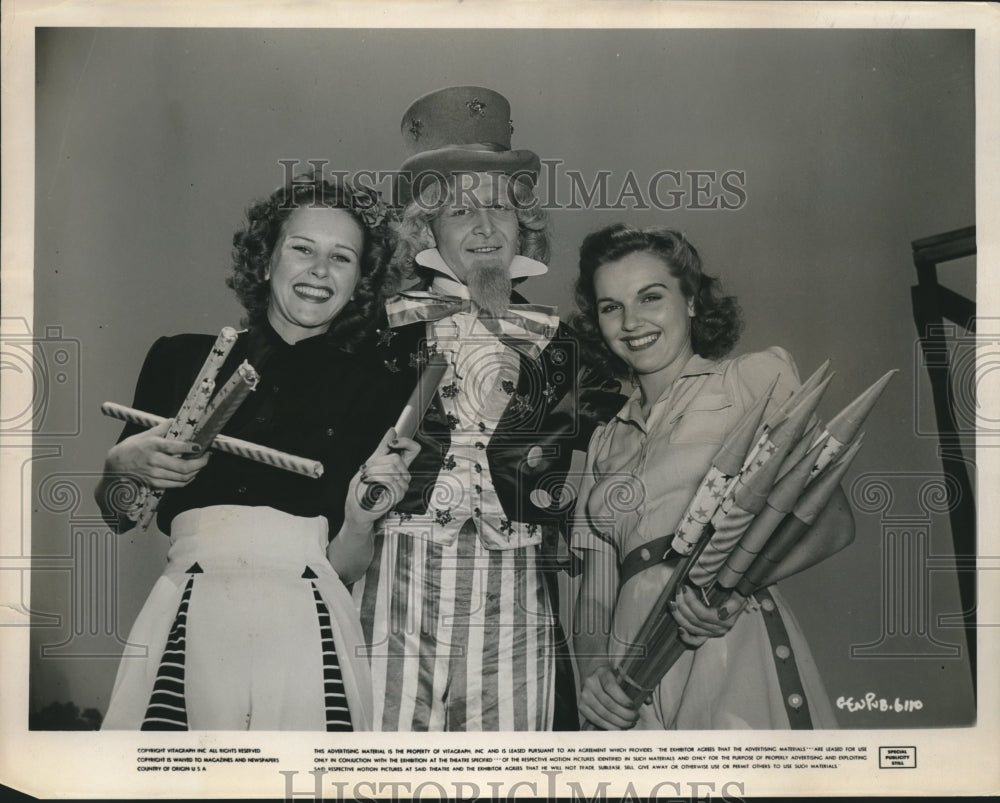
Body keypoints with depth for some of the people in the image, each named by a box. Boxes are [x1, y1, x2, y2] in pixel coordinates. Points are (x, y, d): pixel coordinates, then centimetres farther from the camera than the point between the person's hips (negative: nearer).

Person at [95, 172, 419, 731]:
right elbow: (117, 516, 17)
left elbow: (344, 569, 8)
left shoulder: (372, 390, 7)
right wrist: (121, 466, -3)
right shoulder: (179, 359, 9)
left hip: (306, 628, 0)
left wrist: (361, 519, -12)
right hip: (189, 621, 1)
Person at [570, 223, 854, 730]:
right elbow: (595, 589, 15)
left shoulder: (757, 377, 7)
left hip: (731, 655, -4)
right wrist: (592, 670, -3)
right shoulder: (606, 440, 19)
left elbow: (834, 520, -2)